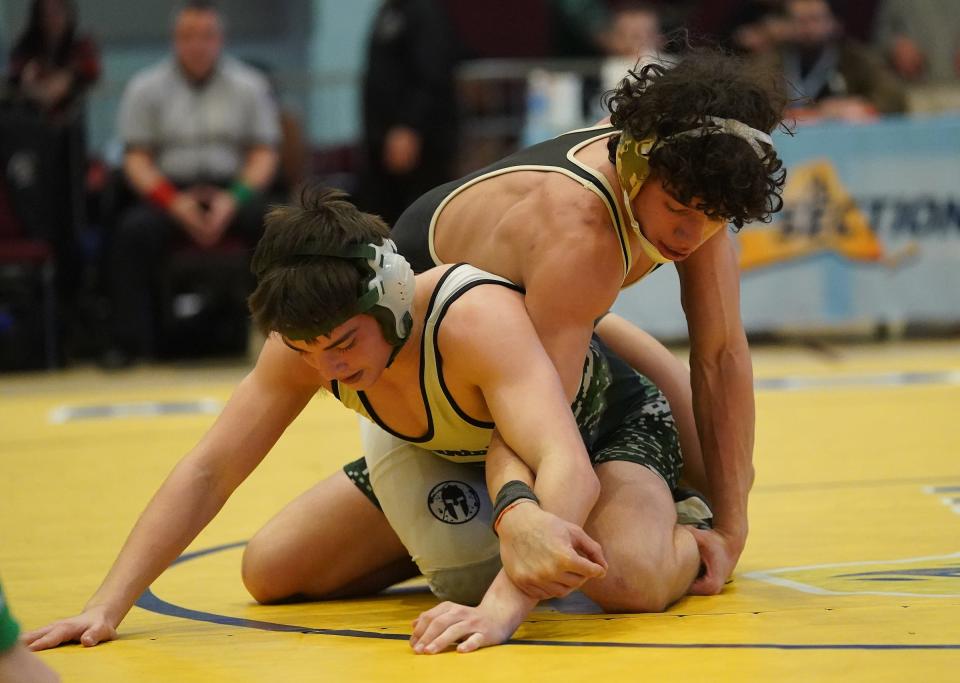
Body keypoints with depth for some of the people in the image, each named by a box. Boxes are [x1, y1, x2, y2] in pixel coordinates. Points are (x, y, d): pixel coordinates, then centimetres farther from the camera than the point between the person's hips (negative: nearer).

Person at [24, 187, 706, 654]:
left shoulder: (475, 321, -44)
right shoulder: (308, 343, -25)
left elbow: (570, 470, -55)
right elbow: (206, 473, -20)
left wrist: (505, 603, -69)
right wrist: (107, 607, -30)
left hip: (608, 426, -6)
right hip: (456, 456, 6)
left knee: (630, 583, -38)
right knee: (270, 572, -1)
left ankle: (689, 533, 0)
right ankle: (457, 550, 21)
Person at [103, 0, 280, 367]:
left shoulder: (249, 85, 8)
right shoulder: (145, 88, 6)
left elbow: (264, 154, 5)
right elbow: (136, 158, 2)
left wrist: (234, 200, -14)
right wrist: (175, 203, -15)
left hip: (233, 189, 0)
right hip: (169, 192, 0)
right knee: (134, 230, -32)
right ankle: (130, 340, -27)